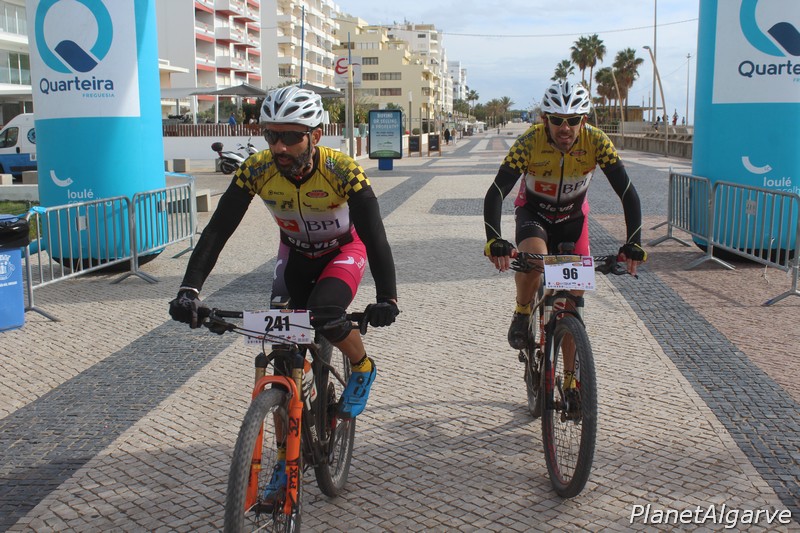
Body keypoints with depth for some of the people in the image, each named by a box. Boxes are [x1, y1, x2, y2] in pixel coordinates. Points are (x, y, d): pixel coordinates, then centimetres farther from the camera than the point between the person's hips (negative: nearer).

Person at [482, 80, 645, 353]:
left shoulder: (596, 141, -26)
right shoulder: (530, 141, -30)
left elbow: (628, 193, -24)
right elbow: (495, 193, -35)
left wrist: (633, 243, -36)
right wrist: (493, 241, -50)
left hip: (573, 217, 2)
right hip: (533, 212, -2)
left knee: (575, 291, -3)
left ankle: (571, 371, 18)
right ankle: (522, 314, -2)